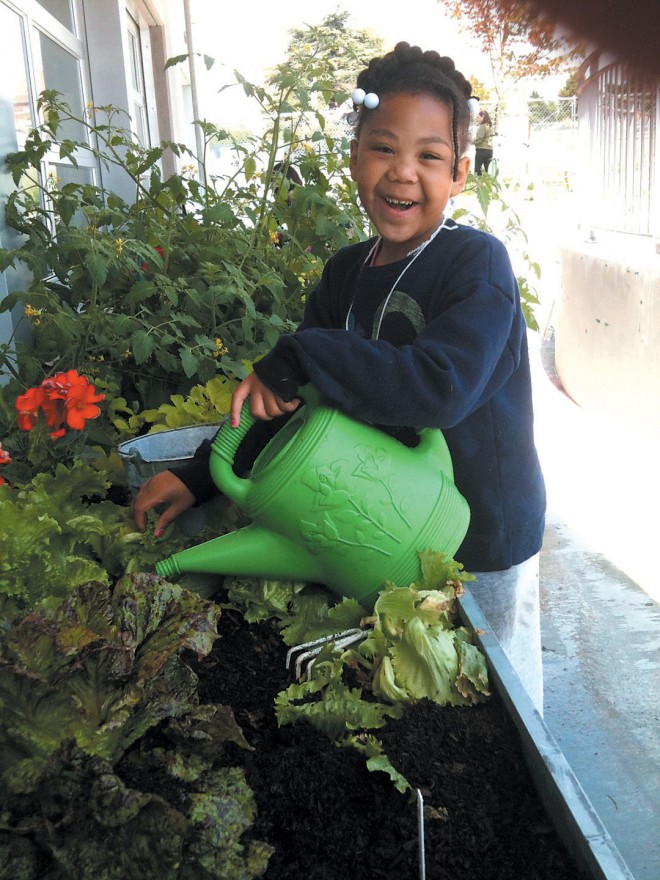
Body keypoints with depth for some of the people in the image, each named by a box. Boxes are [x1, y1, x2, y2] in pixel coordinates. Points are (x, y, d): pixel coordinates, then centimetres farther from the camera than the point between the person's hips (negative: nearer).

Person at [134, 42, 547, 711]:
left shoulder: (478, 265, -19)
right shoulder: (345, 273, 1)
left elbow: (438, 386, -35)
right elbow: (294, 396, 4)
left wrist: (298, 358, -29)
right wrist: (199, 475, -6)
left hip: (483, 541, -5)